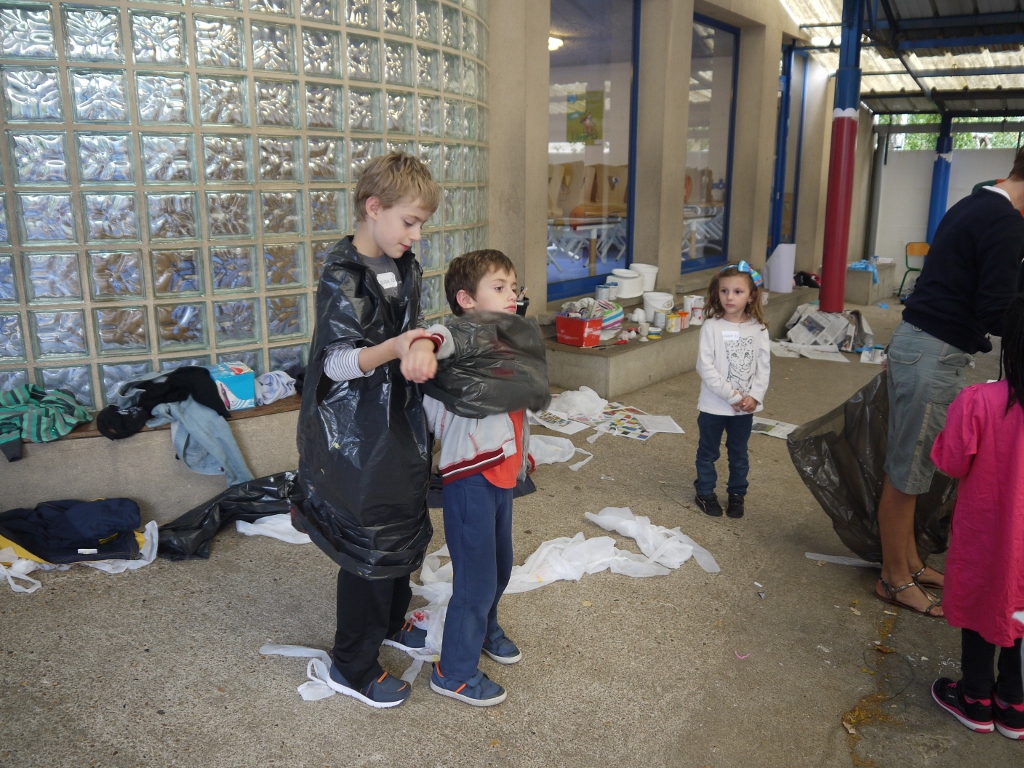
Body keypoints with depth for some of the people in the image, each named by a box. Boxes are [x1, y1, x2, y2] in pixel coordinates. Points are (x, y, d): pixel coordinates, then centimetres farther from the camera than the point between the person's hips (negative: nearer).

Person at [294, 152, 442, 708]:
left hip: (398, 420, 9)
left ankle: (390, 622, 44)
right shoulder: (343, 278, -19)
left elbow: (412, 325, 8)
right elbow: (337, 363, -20)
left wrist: (422, 341, -17)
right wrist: (395, 347, -37)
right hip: (357, 433, -9)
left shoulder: (404, 266, 6)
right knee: (371, 542, 0)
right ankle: (352, 667, 19)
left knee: (405, 527, 21)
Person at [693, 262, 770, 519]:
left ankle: (737, 493, 33)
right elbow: (705, 366, -15)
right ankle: (705, 493, 28)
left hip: (746, 407, 2)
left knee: (739, 453, 17)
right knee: (708, 452, 12)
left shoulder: (758, 329, -2)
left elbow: (764, 366, 0)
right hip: (714, 405, -2)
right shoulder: (711, 327, -11)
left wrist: (754, 396, -13)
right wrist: (731, 394, -18)